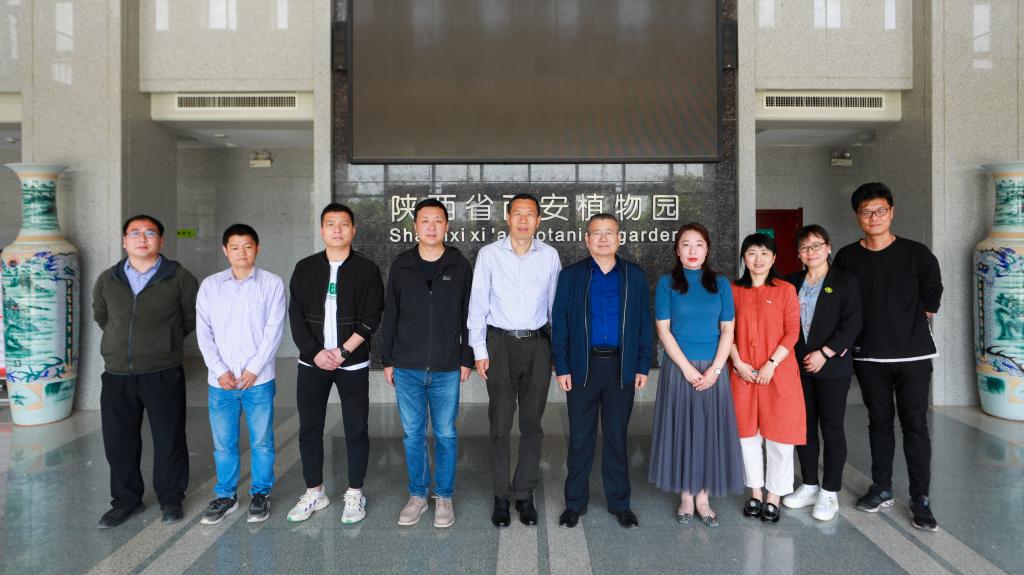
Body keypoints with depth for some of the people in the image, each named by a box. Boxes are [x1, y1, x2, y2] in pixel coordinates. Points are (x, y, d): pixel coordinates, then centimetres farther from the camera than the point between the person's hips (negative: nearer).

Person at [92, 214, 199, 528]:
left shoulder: (178, 277, -5)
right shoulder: (107, 280, 5)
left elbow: (192, 316, 7)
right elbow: (100, 315, 23)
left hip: (163, 374, -3)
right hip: (116, 375, 3)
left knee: (169, 438, 5)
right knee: (119, 441, 11)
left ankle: (170, 499, 23)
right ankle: (125, 500, 29)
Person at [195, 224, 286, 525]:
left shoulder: (272, 284, -2)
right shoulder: (210, 285, 5)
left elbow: (274, 330, -6)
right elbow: (204, 333, 3)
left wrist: (253, 369, -11)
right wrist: (220, 371, -7)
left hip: (259, 379, -2)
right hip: (220, 380, 2)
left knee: (261, 441, 8)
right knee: (223, 443, 11)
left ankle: (261, 494, 24)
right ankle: (225, 495, 27)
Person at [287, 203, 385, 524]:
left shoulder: (367, 269, 0)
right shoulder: (305, 268, 7)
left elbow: (372, 317, -6)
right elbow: (296, 315, 2)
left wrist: (343, 351, -13)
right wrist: (315, 352, -10)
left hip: (353, 363, -2)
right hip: (312, 362, 2)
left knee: (356, 429, 4)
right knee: (309, 429, 9)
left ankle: (354, 494, 19)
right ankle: (314, 493, 25)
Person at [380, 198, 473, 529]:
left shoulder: (460, 266, 0)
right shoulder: (401, 265, 4)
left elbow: (468, 316, 3)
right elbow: (390, 316, 7)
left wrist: (466, 359, 0)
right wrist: (387, 360, 6)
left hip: (447, 369, -1)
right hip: (407, 369, 2)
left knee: (445, 435, 7)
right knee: (413, 434, 11)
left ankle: (444, 497, 23)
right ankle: (417, 495, 27)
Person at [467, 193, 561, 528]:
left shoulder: (549, 256, 3)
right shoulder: (489, 254, -1)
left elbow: (556, 304, 9)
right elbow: (478, 304, 0)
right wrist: (479, 350, -3)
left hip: (537, 344, 2)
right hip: (500, 343, -1)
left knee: (532, 425, 8)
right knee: (500, 426, 3)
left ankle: (525, 494, 21)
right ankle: (502, 496, 17)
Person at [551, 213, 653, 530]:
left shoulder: (634, 275, 5)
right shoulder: (571, 276, 3)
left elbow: (644, 322, 6)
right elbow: (559, 324, 1)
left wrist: (643, 366, 1)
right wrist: (561, 367, -5)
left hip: (621, 368, 1)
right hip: (582, 367, 0)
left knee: (617, 436, 11)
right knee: (580, 438, 7)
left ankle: (619, 502, 24)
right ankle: (575, 502, 21)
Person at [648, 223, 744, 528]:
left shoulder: (720, 284, 6)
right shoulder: (667, 283, 0)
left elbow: (727, 330, 2)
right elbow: (664, 330, -5)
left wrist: (714, 369, -9)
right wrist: (688, 369, -12)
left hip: (713, 369, 2)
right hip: (679, 368, -1)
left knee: (710, 429, 5)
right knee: (680, 428, 4)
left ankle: (703, 496, 19)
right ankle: (685, 497, 18)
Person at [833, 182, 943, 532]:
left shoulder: (916, 254, -4)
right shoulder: (847, 258, 1)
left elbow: (932, 298, 7)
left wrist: (910, 321, 9)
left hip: (912, 355, -2)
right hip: (869, 356, 2)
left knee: (915, 424, 0)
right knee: (879, 422, 12)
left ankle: (920, 499, 10)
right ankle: (882, 489, 24)